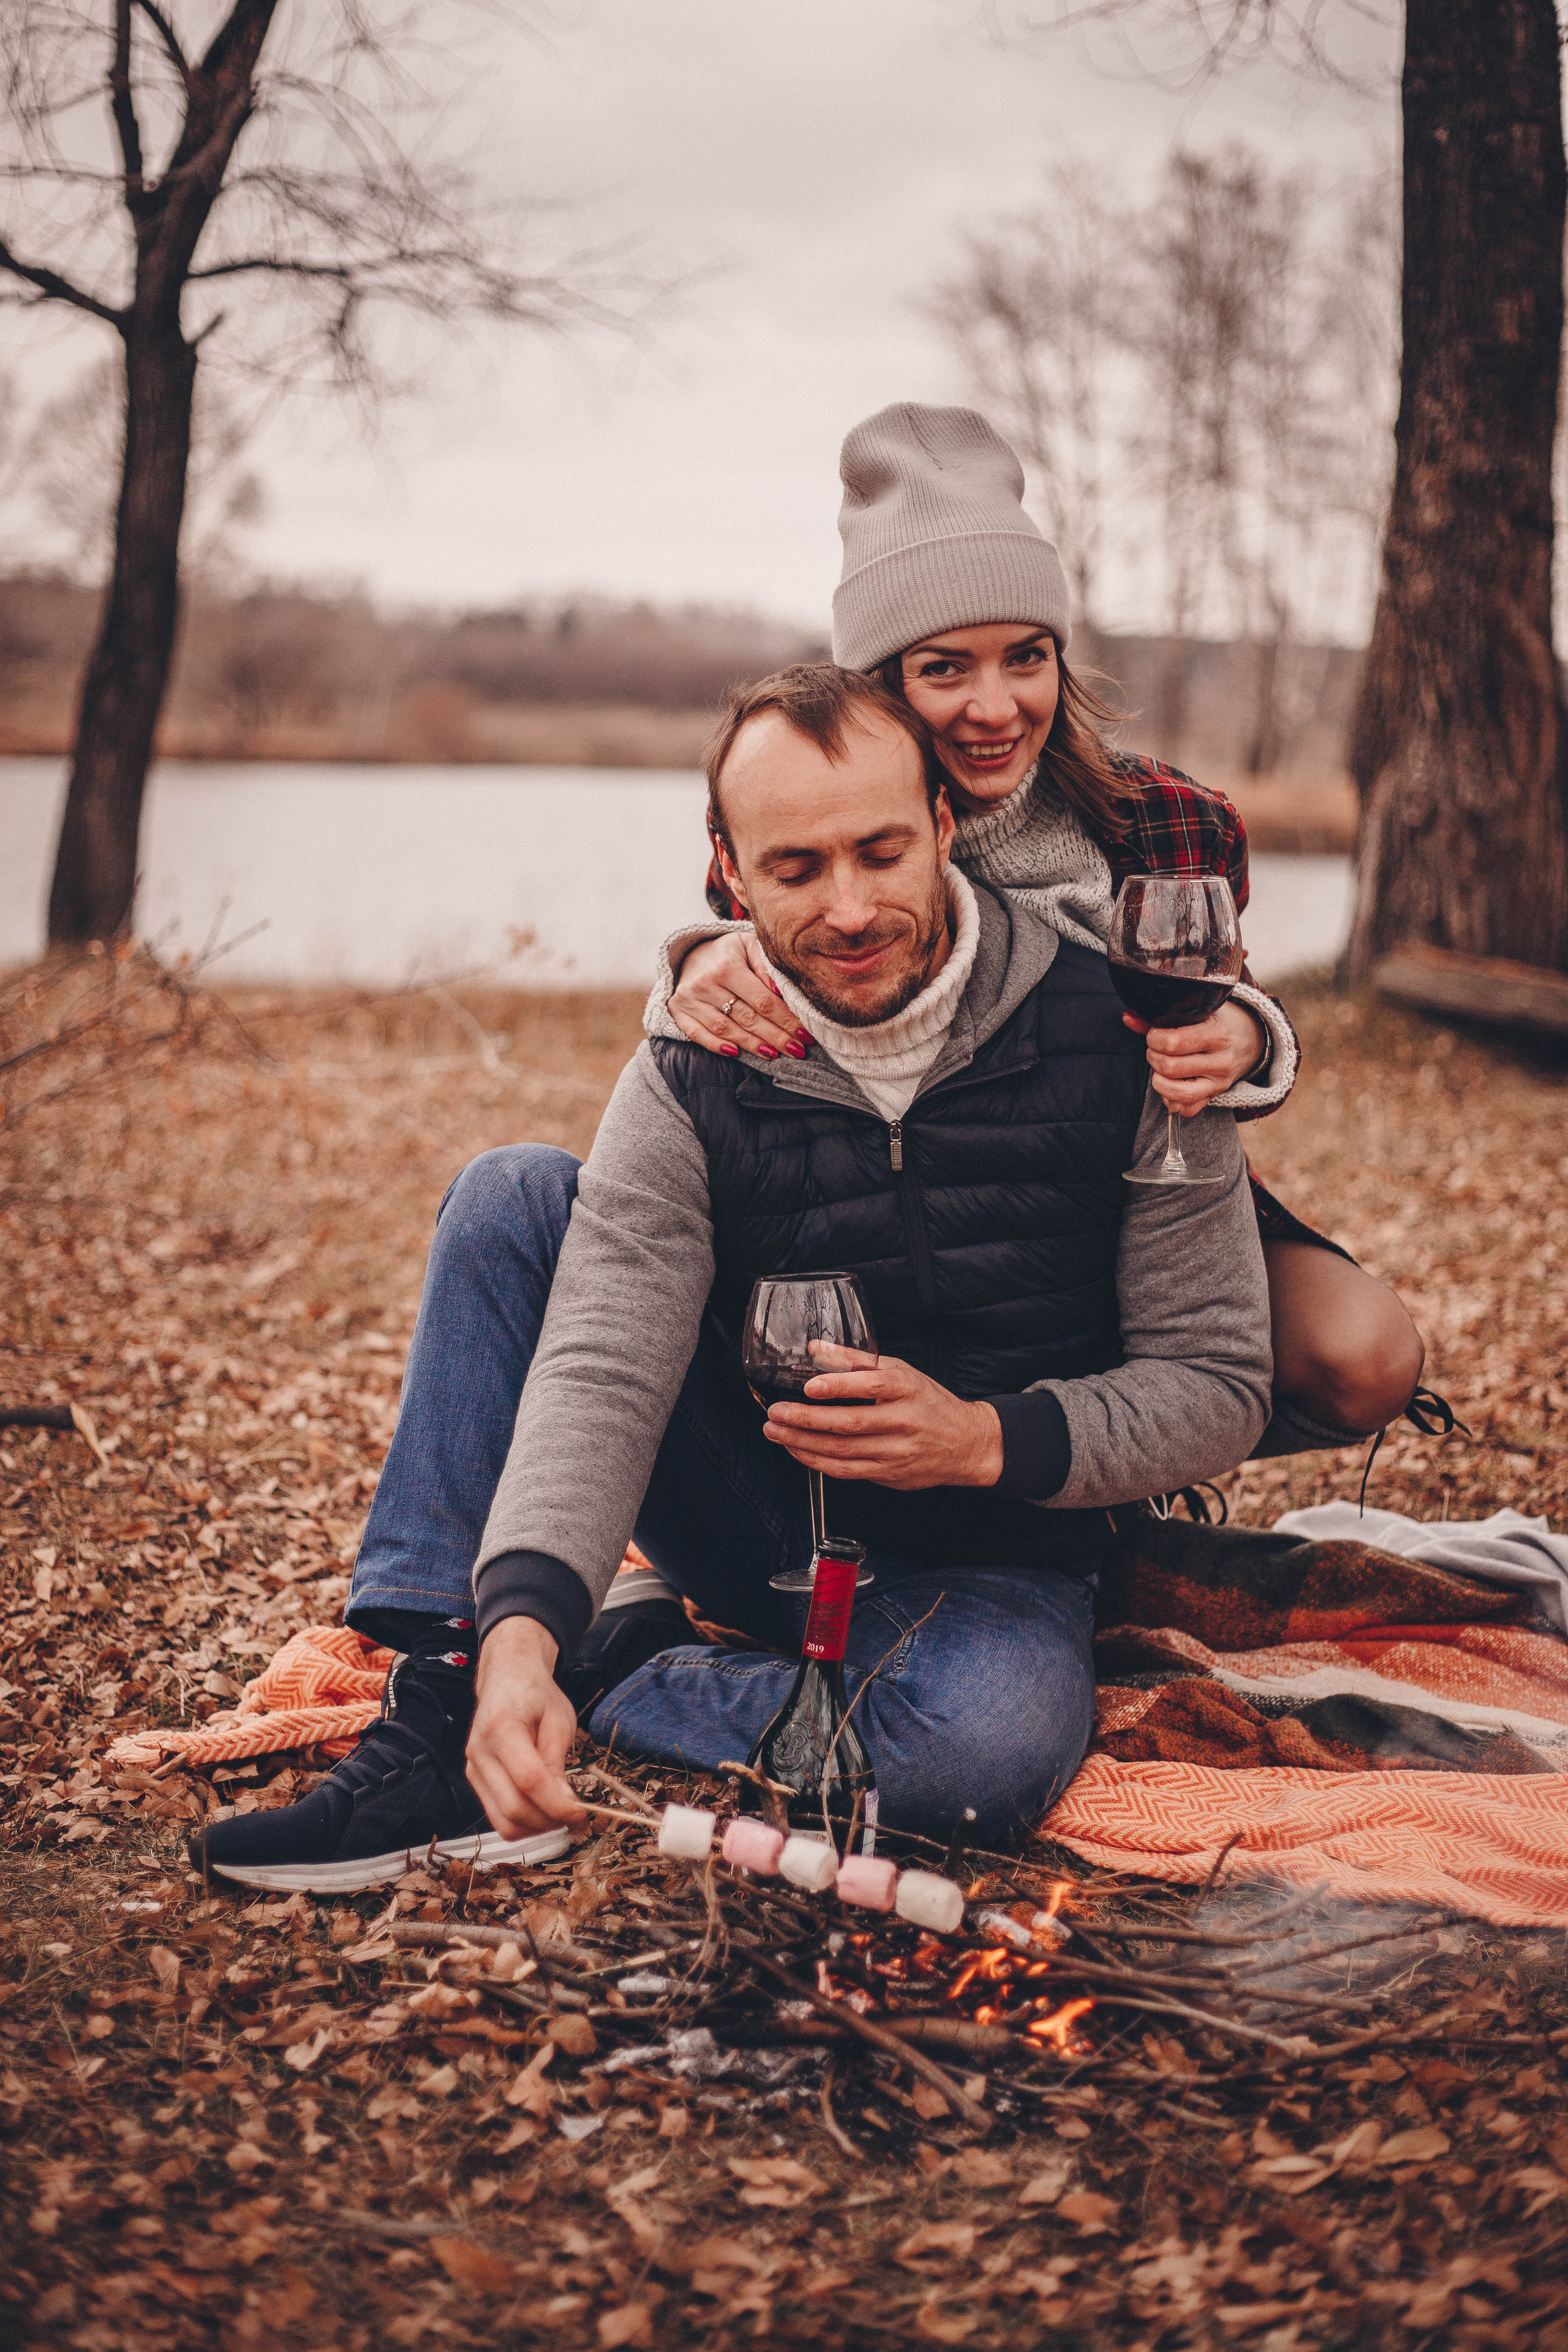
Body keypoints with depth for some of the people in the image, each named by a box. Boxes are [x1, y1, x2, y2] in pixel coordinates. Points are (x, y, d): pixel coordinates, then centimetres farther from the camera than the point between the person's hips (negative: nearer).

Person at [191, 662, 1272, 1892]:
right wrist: (521, 1624, -41)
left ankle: (616, 1673, -13)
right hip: (765, 1511, 2)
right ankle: (440, 1728, -20)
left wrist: (991, 1439, -26)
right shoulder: (692, 1082, -10)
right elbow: (600, 1375, -23)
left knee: (993, 1744, -39)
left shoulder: (1116, 1043, -14)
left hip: (991, 1560, -2)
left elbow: (1220, 1384, -9)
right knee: (515, 1196, -15)